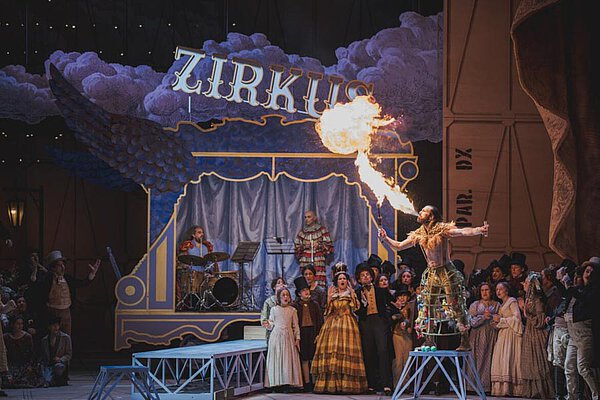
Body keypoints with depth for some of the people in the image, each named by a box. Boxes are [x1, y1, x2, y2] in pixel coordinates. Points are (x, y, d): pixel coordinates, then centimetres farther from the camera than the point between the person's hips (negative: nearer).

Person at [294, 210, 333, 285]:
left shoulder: (322, 230, 6)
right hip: (305, 262, 2)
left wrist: (319, 245, -10)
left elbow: (329, 247, 6)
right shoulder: (302, 232, 14)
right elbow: (296, 248, 16)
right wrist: (303, 246, -3)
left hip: (319, 262, -2)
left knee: (319, 283, -14)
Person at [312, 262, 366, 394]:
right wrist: (329, 298, -3)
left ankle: (347, 384, -13)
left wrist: (352, 295, -10)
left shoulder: (351, 293, 10)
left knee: (347, 350, -12)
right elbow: (328, 310, 9)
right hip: (333, 324, 2)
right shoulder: (332, 293, 16)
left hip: (347, 323, -2)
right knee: (330, 350, -9)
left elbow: (356, 308, -3)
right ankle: (331, 383, -10)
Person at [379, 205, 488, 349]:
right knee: (427, 308, 7)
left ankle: (465, 341, -3)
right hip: (431, 273, 6)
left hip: (447, 272, -6)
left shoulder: (442, 229, -12)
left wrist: (479, 230, -43)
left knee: (456, 306, -7)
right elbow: (399, 246, 17)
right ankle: (428, 342, 16)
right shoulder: (418, 234, 7)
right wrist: (385, 238, 5)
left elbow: (463, 232, -26)